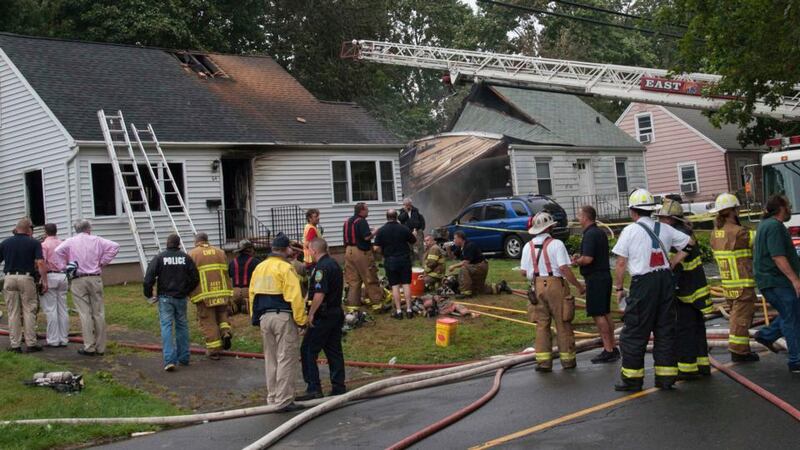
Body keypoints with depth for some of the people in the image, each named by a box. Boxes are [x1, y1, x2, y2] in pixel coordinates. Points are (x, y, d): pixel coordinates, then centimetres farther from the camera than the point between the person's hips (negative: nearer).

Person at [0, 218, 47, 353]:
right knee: (29, 311, 4)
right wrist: (44, 281, -8)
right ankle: (31, 344, 3)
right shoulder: (34, 243, -3)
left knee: (13, 313, 7)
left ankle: (15, 345, 8)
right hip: (26, 278, -2)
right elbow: (40, 263, -11)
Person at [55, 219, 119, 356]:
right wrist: (102, 262, 4)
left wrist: (67, 264, 2)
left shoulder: (71, 241, 3)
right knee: (98, 313, 6)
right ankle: (100, 347, 10)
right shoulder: (97, 240, 6)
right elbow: (114, 246, -2)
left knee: (85, 313, -1)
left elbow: (58, 251, -12)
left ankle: (89, 347, -4)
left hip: (78, 281, -1)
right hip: (95, 279, 1)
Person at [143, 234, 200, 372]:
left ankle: (170, 359, -15)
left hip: (165, 298, -3)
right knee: (182, 326, 13)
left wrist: (149, 295, 2)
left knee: (166, 326, -4)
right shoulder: (186, 258, 2)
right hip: (181, 298, 3)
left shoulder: (159, 258, -6)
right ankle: (183, 358, 19)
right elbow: (195, 278, 4)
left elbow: (149, 278, -11)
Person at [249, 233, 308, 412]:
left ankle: (272, 398, 22)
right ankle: (284, 401, -2)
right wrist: (301, 320, -13)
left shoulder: (259, 268, 11)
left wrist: (255, 318, 17)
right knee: (287, 359, -2)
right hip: (283, 317, -7)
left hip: (264, 317, 8)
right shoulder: (285, 268, -13)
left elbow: (252, 294, 12)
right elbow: (295, 297, -18)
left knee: (271, 359, 16)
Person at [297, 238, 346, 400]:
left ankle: (313, 388, -5)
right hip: (336, 312, 10)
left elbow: (319, 294, -24)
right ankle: (339, 388, 14)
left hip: (323, 315, -9)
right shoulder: (334, 264, 14)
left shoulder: (321, 267, -16)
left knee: (308, 350, -3)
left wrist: (311, 314, -17)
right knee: (334, 351, 12)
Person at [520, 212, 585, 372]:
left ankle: (543, 360, 7)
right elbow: (564, 269, -16)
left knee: (542, 324, 9)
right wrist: (579, 286, -8)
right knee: (563, 324, 6)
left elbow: (524, 272, 5)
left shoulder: (528, 247, 5)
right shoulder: (556, 244, -10)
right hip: (556, 285, -4)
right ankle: (567, 359, 13)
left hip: (537, 286, 4)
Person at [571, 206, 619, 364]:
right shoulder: (600, 232, 14)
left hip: (595, 278, -10)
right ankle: (613, 347, 20)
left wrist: (576, 261, -6)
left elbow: (588, 259, -25)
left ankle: (608, 351, -6)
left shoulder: (590, 234, -17)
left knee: (598, 314, -6)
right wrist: (580, 257, 13)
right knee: (606, 313, 15)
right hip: (605, 275, 10)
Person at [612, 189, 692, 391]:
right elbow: (689, 243, 15)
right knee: (665, 330, 11)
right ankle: (666, 376, 14)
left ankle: (632, 378, 6)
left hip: (643, 283, -5)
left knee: (634, 333, 3)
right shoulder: (664, 229, 9)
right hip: (665, 279, 5)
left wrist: (619, 288, 3)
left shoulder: (630, 230, -4)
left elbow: (621, 264, -6)